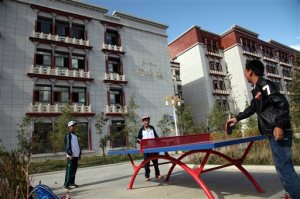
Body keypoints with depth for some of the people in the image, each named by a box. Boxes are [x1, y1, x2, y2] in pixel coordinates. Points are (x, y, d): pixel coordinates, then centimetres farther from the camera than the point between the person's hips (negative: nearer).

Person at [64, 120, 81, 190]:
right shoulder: (68, 135, -8)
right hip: (71, 156, -8)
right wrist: (70, 154, -19)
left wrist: (79, 153, 16)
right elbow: (67, 145, -15)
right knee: (69, 170, -5)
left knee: (74, 170, 14)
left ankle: (72, 183, 24)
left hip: (76, 155, 8)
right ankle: (66, 184, 1)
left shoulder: (75, 135, 18)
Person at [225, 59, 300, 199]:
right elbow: (252, 108, 29)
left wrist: (279, 125, -25)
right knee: (284, 166, 16)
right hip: (273, 133, 10)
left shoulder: (264, 84, -11)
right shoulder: (257, 89, 18)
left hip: (278, 132, -10)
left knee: (283, 166, -6)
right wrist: (237, 118, 28)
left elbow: (283, 103, -18)